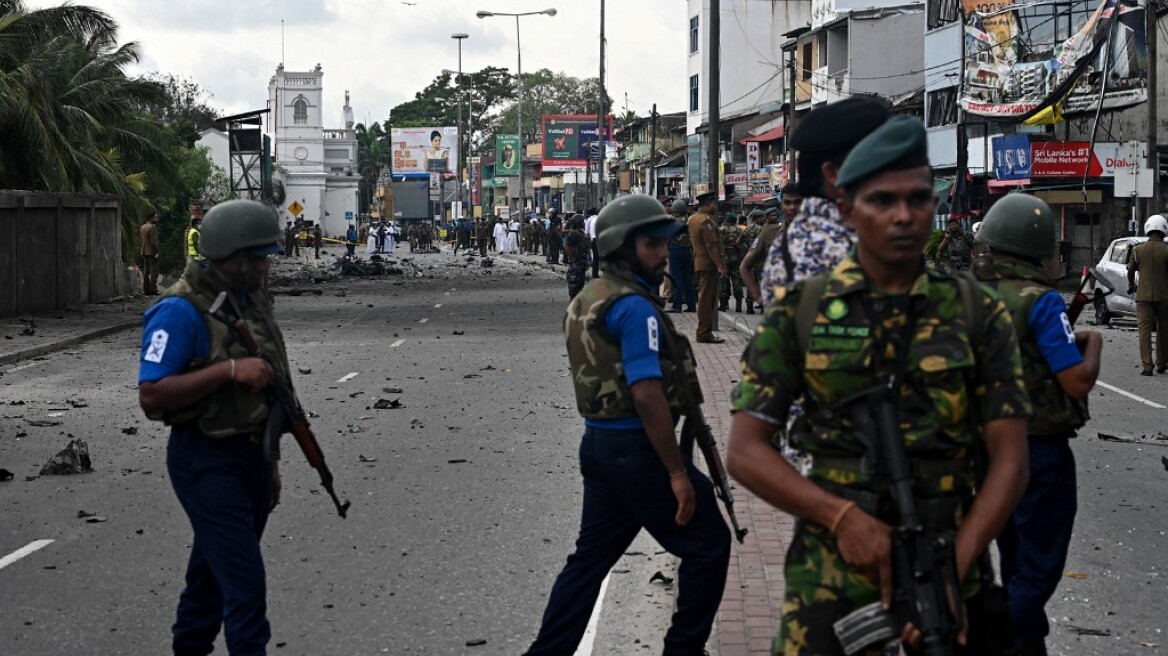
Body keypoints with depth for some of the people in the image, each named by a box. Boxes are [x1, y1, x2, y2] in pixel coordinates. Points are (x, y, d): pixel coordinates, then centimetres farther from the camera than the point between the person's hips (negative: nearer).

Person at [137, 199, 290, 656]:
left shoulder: (253, 300, 10)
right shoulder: (181, 311, -17)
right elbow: (151, 396, -22)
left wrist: (270, 462, 22)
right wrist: (229, 369, -28)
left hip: (252, 456, 8)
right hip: (209, 462, -8)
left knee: (214, 568, 19)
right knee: (245, 583, -11)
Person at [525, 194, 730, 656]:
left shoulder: (588, 299, 12)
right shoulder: (635, 307, -19)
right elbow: (647, 396, -24)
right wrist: (678, 473, -21)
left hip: (599, 444, 9)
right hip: (637, 449, -9)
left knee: (592, 556, 15)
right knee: (708, 545, 6)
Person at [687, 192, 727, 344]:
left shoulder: (692, 219, 14)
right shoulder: (706, 221, -17)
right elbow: (711, 246, -22)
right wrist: (719, 265, -21)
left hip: (698, 263, 10)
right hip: (708, 264, -10)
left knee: (704, 298, 16)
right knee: (707, 299, -6)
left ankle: (702, 331, 21)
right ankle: (704, 334, -5)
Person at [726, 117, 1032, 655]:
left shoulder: (978, 314, 1)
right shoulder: (798, 312, 0)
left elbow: (1009, 459, -2)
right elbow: (745, 451, -3)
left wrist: (952, 569, -15)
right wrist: (844, 517, -17)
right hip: (827, 574, -1)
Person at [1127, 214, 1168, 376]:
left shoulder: (1138, 250, -1)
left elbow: (1130, 270, 9)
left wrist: (1131, 285, 28)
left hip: (1143, 296, 0)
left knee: (1144, 330, -2)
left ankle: (1147, 366, -13)